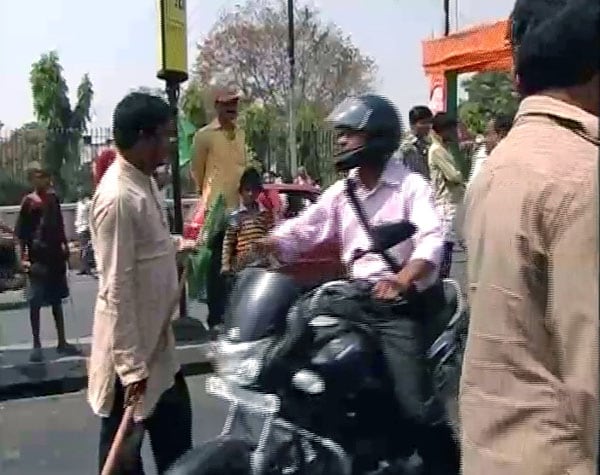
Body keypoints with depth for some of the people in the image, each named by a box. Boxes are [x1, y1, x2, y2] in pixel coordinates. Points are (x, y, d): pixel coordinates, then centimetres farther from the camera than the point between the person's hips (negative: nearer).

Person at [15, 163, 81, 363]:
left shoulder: (53, 198, 8)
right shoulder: (29, 201, -7)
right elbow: (21, 233, -8)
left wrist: (64, 245, 13)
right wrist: (23, 257, -14)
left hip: (55, 254, 6)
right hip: (37, 257, -6)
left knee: (57, 300, 12)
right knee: (36, 302, 1)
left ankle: (62, 342, 21)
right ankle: (36, 345, 9)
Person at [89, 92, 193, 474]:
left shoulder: (145, 183, 6)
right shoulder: (118, 197, -24)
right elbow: (116, 288, -24)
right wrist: (131, 364, -22)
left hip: (158, 342, 9)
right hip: (131, 348, -9)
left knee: (175, 437, 22)